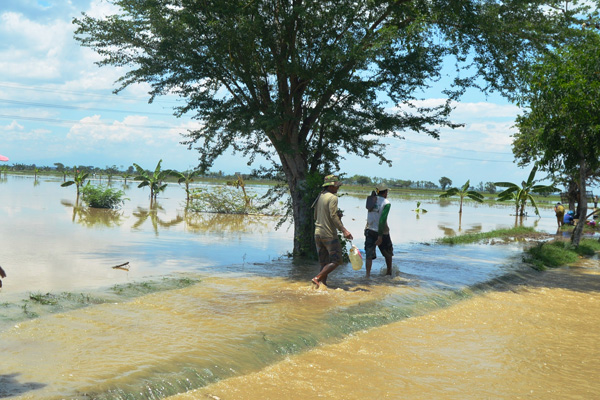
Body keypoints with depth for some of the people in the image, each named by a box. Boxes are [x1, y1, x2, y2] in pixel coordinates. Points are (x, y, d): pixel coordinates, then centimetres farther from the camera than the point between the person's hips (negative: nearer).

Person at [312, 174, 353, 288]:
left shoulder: (320, 197, 14)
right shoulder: (333, 198, -10)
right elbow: (333, 216, -20)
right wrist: (344, 230, -23)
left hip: (318, 233, 8)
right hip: (329, 234, -8)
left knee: (324, 262, 11)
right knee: (336, 260, -3)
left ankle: (322, 284, 6)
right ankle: (318, 278, -13)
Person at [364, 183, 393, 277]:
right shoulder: (386, 203, -12)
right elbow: (382, 219, -21)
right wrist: (380, 236, -22)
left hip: (369, 230, 4)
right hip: (382, 232, -4)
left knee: (369, 254, -1)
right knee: (388, 253, 19)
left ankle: (368, 274, -17)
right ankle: (389, 272, 34)